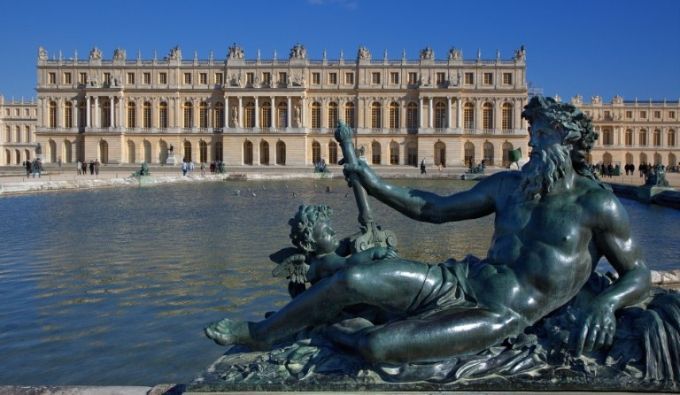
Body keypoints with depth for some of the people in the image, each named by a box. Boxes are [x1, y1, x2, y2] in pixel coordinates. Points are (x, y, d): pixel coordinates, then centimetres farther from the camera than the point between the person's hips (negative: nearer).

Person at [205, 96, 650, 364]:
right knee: (352, 278, -16)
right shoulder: (509, 184, 11)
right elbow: (436, 208, 16)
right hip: (460, 280, 5)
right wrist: (376, 185, 12)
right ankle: (258, 334, 5)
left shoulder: (597, 204, -4)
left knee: (378, 346, -27)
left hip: (503, 316, -5)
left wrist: (606, 303, -20)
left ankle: (335, 333, 10)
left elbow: (639, 275, 3)